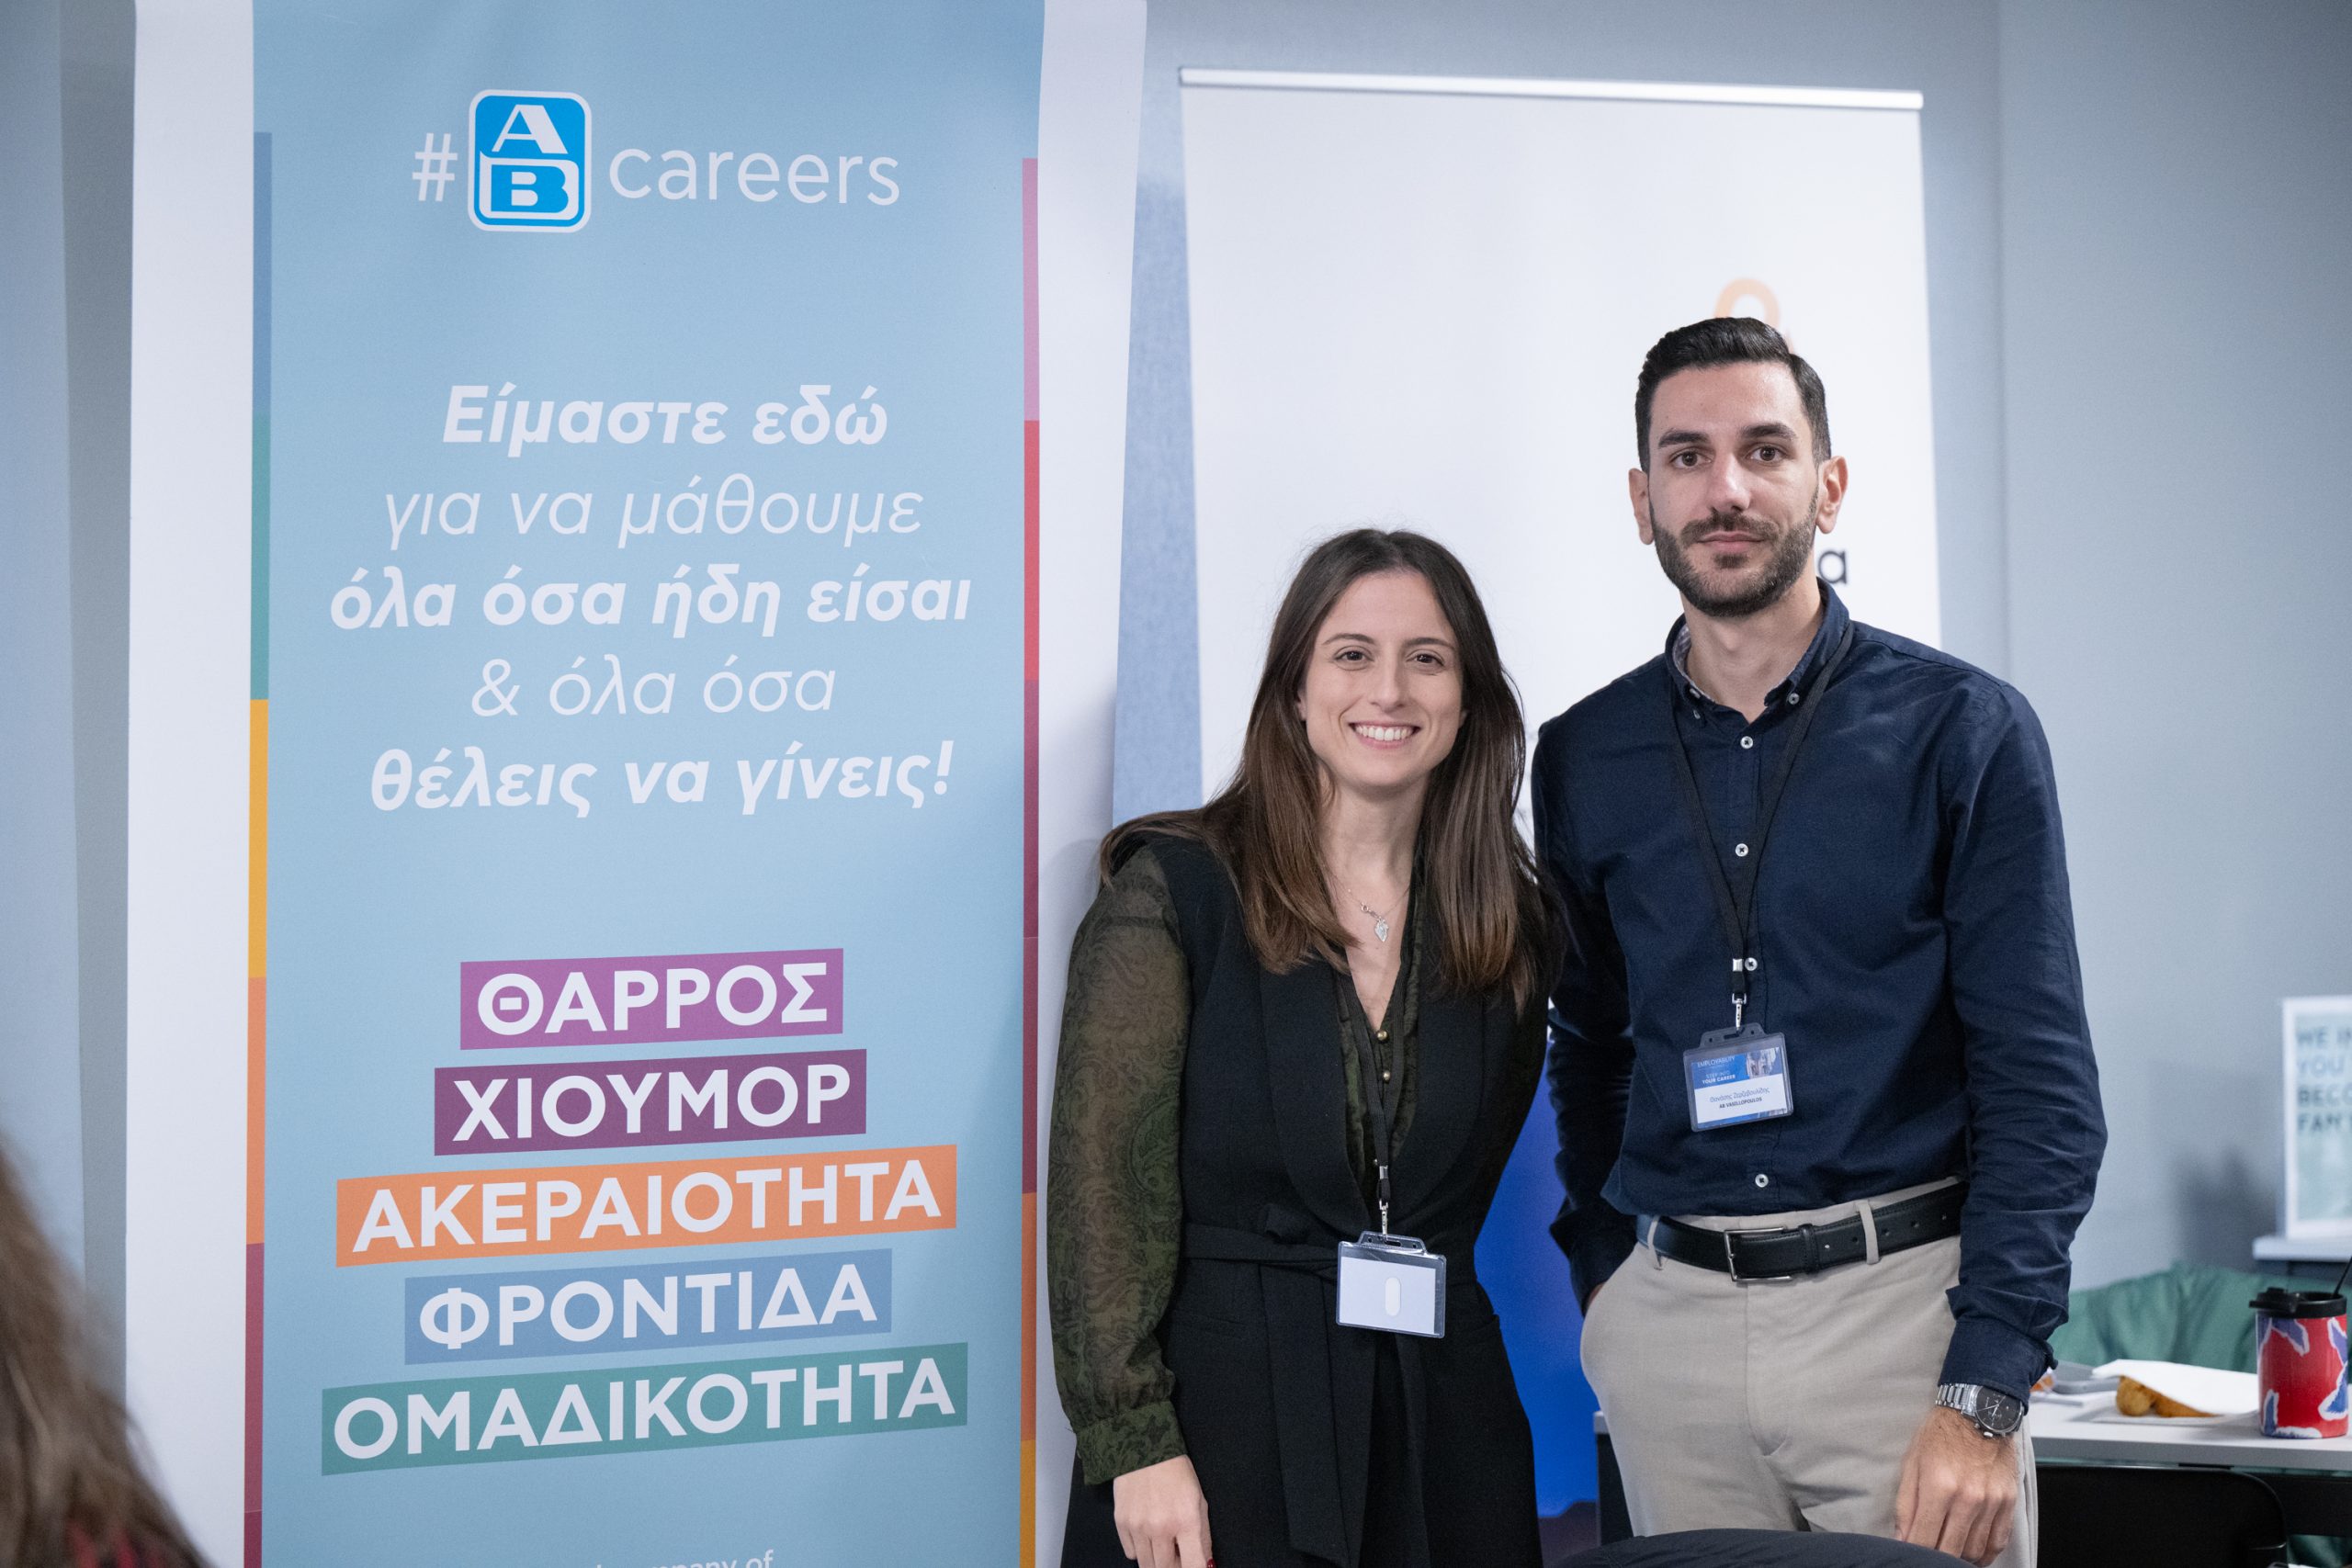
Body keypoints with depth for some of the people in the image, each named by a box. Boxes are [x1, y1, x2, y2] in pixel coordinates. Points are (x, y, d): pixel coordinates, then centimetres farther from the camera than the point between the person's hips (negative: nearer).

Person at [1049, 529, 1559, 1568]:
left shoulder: (1512, 927, 8)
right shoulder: (1174, 890, -5)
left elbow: (1476, 1178, 14)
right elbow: (1103, 1178, -10)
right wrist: (1134, 1440, -16)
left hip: (1442, 1431, 4)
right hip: (1221, 1414, -4)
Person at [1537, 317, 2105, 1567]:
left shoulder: (1963, 730, -2)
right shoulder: (1583, 760, 7)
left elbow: (2041, 1082, -6)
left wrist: (1984, 1393, -14)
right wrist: (1602, 1285, 6)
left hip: (1904, 1297, -3)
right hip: (1667, 1323, 3)